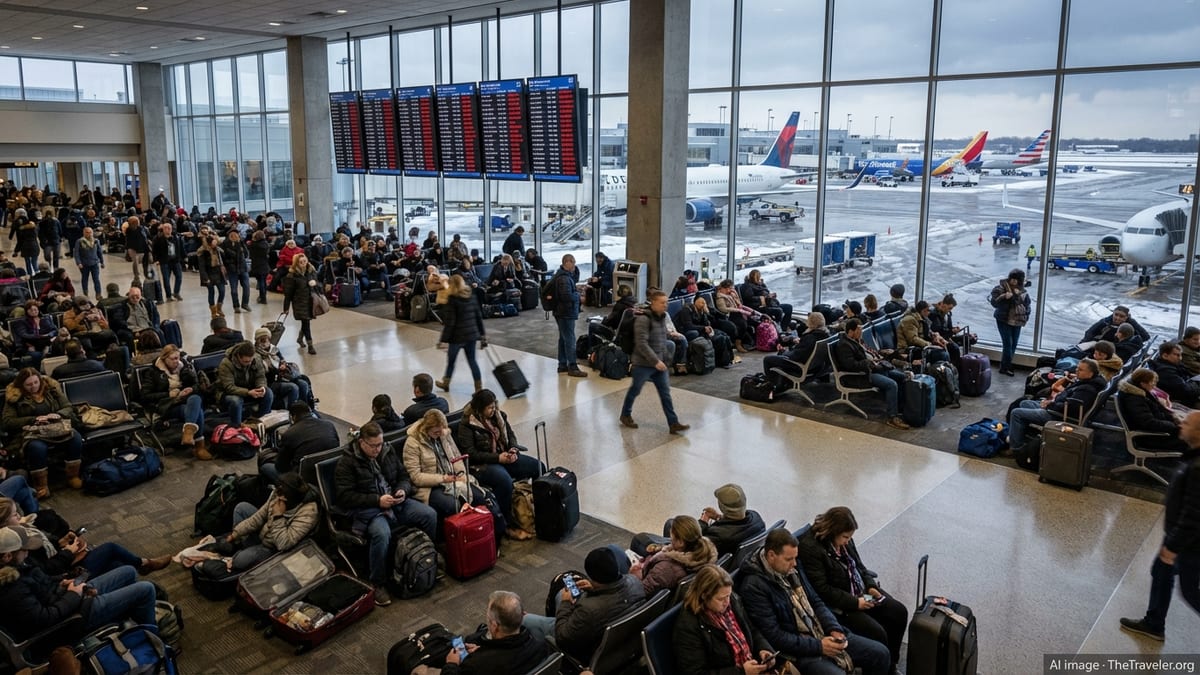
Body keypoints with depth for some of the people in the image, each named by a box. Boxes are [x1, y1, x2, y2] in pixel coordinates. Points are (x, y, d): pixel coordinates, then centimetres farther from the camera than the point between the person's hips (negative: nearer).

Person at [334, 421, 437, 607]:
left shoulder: (388, 451, 10)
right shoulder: (347, 462, -7)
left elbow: (404, 477, 17)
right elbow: (344, 496, -14)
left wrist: (403, 491, -7)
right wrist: (377, 500, -20)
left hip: (396, 503, 6)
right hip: (368, 509, -6)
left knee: (430, 514, -15)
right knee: (381, 533, -37)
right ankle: (377, 584, -16)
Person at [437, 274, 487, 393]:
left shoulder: (452, 300, -14)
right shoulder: (472, 298, 5)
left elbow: (449, 323, -16)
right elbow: (479, 317, 9)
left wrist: (444, 340, -13)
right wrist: (482, 334, 16)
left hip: (457, 336, -5)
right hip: (472, 335, 5)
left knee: (451, 360, 15)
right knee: (472, 361, 11)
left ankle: (445, 383, 34)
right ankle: (479, 388, 7)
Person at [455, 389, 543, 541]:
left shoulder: (499, 416, 8)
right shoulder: (466, 425, -11)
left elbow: (511, 436, 16)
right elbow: (471, 454, -16)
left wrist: (513, 450, -7)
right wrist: (497, 458, -22)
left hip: (504, 457, 7)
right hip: (481, 465, -7)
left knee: (538, 467, -10)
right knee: (504, 480, -37)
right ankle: (509, 525, -25)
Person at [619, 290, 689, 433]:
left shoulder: (662, 317, 6)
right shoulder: (643, 319, -19)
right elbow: (641, 344, -24)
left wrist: (663, 360, 15)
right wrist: (655, 361, -25)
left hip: (659, 363, 7)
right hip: (643, 363, -7)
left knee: (665, 393, 3)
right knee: (635, 390, 11)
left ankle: (673, 423, 4)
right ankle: (625, 415, 32)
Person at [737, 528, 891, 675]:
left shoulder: (792, 569, 5)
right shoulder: (753, 586, -20)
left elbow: (816, 603, 13)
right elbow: (774, 636, -21)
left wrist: (834, 629, -5)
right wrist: (818, 647, -20)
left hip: (823, 634, 8)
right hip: (797, 650, -8)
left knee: (880, 653, 3)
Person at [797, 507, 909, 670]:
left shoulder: (844, 539, 0)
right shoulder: (810, 547, -24)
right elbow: (822, 590, -24)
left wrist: (871, 586, -2)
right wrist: (855, 602, -22)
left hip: (861, 593, 9)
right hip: (837, 605, -9)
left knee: (899, 612, 1)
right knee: (876, 633, -21)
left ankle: (890, 664, 15)